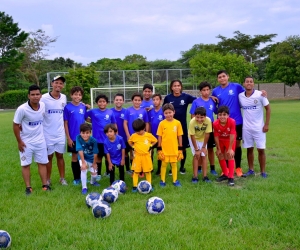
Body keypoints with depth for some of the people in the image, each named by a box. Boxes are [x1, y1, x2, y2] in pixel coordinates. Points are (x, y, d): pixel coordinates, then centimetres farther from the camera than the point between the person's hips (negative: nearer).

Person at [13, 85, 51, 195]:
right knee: (26, 164, 4)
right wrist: (19, 141, -10)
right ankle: (28, 187, 14)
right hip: (26, 141, -3)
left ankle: (45, 185, 17)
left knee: (42, 163, 8)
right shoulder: (22, 109, -21)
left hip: (40, 140, 4)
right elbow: (15, 125, -12)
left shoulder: (43, 106, -9)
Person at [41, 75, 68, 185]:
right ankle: (48, 180, 21)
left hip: (60, 134, 3)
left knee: (60, 156, 12)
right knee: (49, 157, 8)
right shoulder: (44, 98, -12)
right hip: (48, 134, -3)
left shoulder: (64, 98, 2)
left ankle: (62, 178, 23)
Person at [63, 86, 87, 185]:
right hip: (73, 137, -3)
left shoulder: (83, 107, 2)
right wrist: (68, 138, -9)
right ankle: (76, 178, 19)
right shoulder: (68, 107, -8)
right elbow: (65, 123, -6)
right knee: (75, 157, 7)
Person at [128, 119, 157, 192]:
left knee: (148, 171, 7)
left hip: (146, 156, 0)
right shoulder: (133, 136, -4)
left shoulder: (149, 135, -6)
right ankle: (135, 186, 9)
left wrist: (150, 146, -1)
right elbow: (129, 142, 14)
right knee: (136, 171, 2)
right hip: (137, 156, 0)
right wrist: (133, 147, 2)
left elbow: (155, 141, 9)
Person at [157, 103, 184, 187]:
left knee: (174, 164, 12)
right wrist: (159, 149, -3)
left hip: (174, 149, 1)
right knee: (164, 165, 10)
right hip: (164, 149, -1)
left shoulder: (177, 123, -4)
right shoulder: (162, 123, -6)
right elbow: (159, 137, -2)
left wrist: (180, 149, 3)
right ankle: (162, 181, 22)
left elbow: (179, 136, 2)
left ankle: (175, 180, 25)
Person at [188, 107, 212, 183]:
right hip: (194, 139, -1)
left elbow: (207, 134, -21)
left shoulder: (208, 121, -31)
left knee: (203, 156, -3)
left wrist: (204, 147, -15)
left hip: (203, 138, 2)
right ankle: (195, 177, -3)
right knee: (196, 155, -10)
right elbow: (192, 136, -25)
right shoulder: (192, 122, -34)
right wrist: (196, 149, -21)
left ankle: (205, 176, 5)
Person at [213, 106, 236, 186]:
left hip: (230, 139, -3)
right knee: (220, 156, 10)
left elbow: (232, 136, -28)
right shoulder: (215, 123, -29)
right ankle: (225, 174, 28)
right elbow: (216, 137, -19)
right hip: (221, 140, 3)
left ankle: (230, 177, -6)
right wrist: (218, 149, -12)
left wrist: (230, 149, -24)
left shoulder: (232, 122, -34)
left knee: (230, 156, -11)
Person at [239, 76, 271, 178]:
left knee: (261, 149, 0)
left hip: (259, 127, -2)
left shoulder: (260, 95, -8)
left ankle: (263, 171, 10)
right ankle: (251, 170, 21)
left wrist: (266, 124, -7)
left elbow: (268, 109, -3)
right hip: (246, 128, 2)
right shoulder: (240, 96, -1)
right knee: (249, 149, 9)